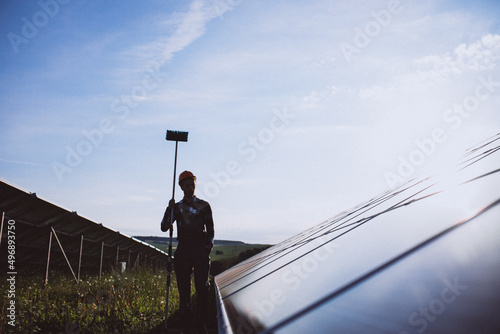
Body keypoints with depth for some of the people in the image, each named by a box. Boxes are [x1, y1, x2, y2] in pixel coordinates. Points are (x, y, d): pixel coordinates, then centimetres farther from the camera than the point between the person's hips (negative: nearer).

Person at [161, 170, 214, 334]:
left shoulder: (204, 206, 9)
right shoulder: (177, 207, 13)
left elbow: (210, 230, 10)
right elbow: (164, 227, 4)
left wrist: (208, 249, -1)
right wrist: (169, 209, -8)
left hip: (200, 249, -2)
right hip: (183, 250, 2)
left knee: (202, 287, -10)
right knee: (183, 286, 1)